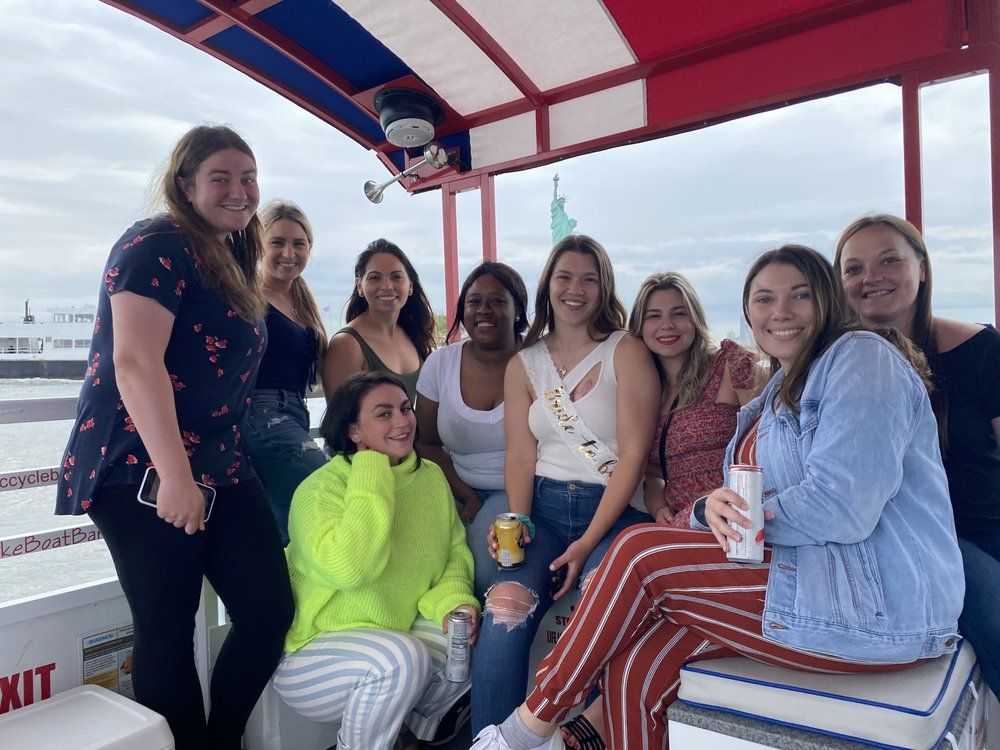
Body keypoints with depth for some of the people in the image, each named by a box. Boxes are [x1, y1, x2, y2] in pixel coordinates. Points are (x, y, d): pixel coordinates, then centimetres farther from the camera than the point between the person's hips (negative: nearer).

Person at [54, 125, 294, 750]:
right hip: (146, 473, -8)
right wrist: (175, 476, -25)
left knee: (271, 611, 6)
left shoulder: (230, 263, 17)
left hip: (221, 469, 9)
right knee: (168, 630, 2)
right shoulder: (158, 246, -10)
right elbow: (135, 362, -22)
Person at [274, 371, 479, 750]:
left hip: (399, 631, 7)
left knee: (476, 638, -13)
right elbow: (348, 568, -37)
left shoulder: (432, 477, -1)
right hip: (313, 650, -6)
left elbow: (455, 551, 1)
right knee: (401, 658, -32)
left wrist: (453, 601, -20)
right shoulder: (321, 489, -22)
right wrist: (372, 477, -30)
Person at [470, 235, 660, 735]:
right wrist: (517, 520, -14)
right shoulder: (523, 365, 14)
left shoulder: (627, 353, 2)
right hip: (544, 510, 3)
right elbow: (520, 454, 6)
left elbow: (634, 453, -7)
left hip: (614, 511, -2)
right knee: (504, 611, -25)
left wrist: (587, 543, -15)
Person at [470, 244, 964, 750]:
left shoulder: (861, 357, -8)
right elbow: (748, 503, 12)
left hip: (876, 603, -7)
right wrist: (715, 508, -11)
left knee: (639, 551, -15)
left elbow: (842, 509, -21)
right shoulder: (782, 388, 19)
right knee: (633, 670, -10)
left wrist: (738, 516, -7)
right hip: (816, 574, 8)